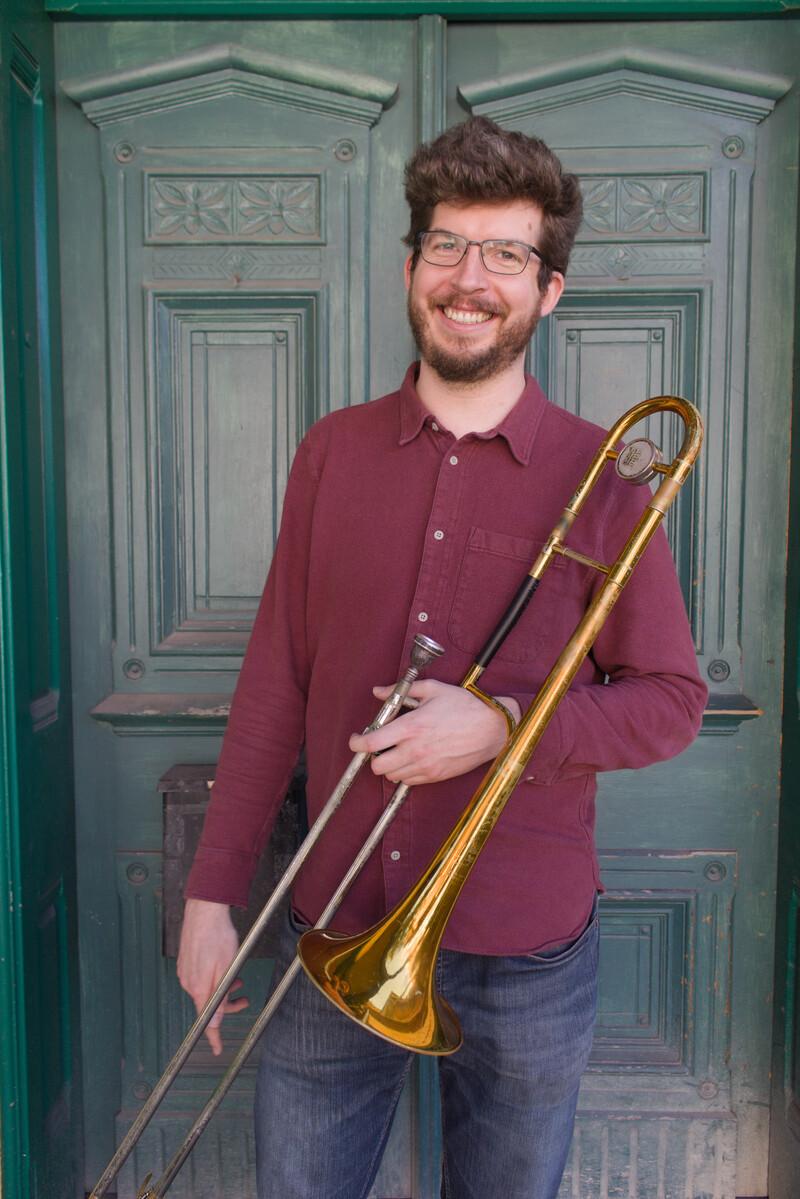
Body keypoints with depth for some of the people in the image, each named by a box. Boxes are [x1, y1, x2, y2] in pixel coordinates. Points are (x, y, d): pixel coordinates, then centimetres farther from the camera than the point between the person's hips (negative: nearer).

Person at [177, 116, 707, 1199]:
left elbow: (671, 701, -2)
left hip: (524, 950, -1)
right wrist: (212, 893, 0)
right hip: (335, 929, 2)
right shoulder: (333, 452, 1)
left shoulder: (602, 478, -6)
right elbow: (277, 681, 1)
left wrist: (502, 723, -20)